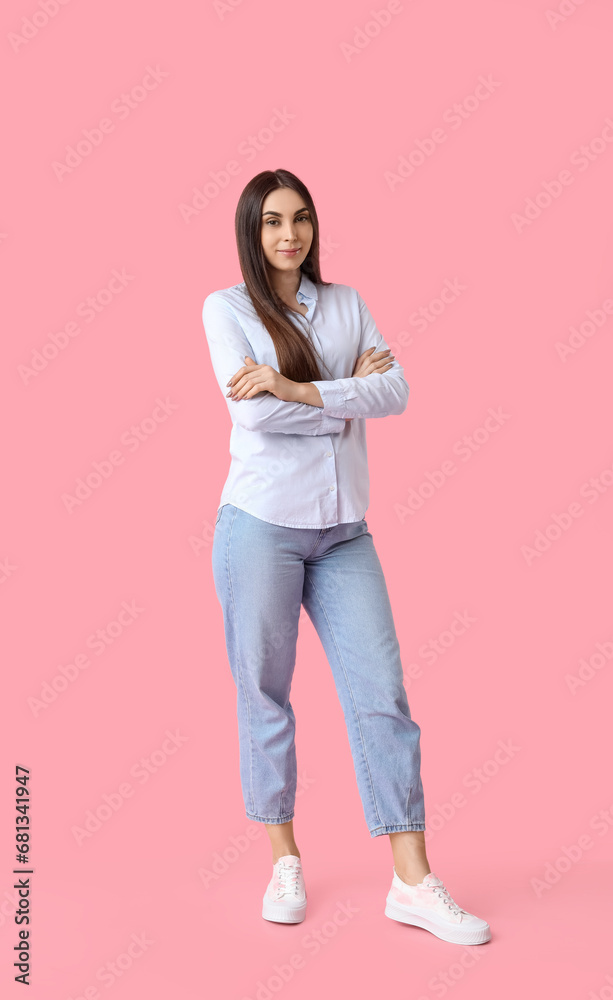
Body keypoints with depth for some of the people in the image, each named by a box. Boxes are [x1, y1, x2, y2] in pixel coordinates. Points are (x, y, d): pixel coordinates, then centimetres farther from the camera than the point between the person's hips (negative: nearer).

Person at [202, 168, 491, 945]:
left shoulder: (346, 303, 12)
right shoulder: (226, 306, 2)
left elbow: (397, 391, -3)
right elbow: (253, 410, -13)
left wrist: (298, 388, -14)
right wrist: (348, 391, -5)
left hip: (343, 530, 3)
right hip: (261, 524, -3)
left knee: (382, 694, -1)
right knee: (264, 694, 5)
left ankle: (414, 884, 7)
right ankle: (285, 863, 23)